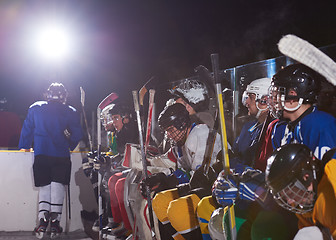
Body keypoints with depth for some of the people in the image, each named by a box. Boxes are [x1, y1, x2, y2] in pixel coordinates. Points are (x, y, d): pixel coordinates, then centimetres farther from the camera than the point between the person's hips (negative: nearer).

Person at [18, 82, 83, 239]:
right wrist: (69, 147, 22)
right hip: (62, 156, -1)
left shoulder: (35, 108, 9)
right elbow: (77, 135, 6)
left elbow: (27, 129, 13)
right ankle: (55, 222, -9)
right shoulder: (70, 112, 5)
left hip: (41, 154, 2)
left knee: (44, 186, 8)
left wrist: (24, 147, 23)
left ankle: (43, 221, -3)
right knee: (58, 185, 1)